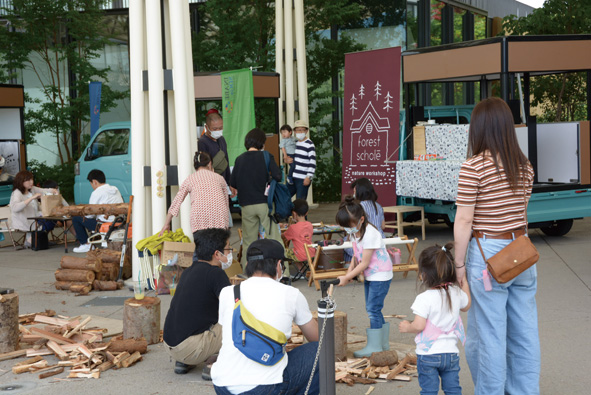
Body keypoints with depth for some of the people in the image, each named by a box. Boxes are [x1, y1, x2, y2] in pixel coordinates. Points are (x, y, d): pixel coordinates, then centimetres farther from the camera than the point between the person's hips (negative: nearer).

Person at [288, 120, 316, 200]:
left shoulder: (309, 145, -10)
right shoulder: (295, 143, 13)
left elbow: (312, 163, -13)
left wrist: (309, 177, -19)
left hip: (303, 179, -8)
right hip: (293, 177, 8)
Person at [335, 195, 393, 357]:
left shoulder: (370, 234, -24)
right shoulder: (354, 232, 4)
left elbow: (365, 262, -22)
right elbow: (356, 256, 10)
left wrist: (346, 278, -17)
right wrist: (349, 272, -5)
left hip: (380, 275, -9)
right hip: (370, 276, 9)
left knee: (373, 309, -9)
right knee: (372, 310, 11)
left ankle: (374, 346, -2)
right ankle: (383, 343, 20)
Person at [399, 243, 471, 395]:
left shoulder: (424, 298, -18)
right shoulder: (457, 293, 0)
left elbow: (419, 326, -19)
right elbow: (466, 306, 22)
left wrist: (406, 327, 1)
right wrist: (464, 283, 30)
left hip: (428, 354, -5)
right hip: (451, 353, 5)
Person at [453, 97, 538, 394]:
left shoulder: (474, 167, -12)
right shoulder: (524, 166, 7)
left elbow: (464, 220, -13)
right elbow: (521, 211, 13)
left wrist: (459, 263, -6)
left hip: (488, 255, -6)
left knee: (488, 336, 3)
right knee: (524, 333, 12)